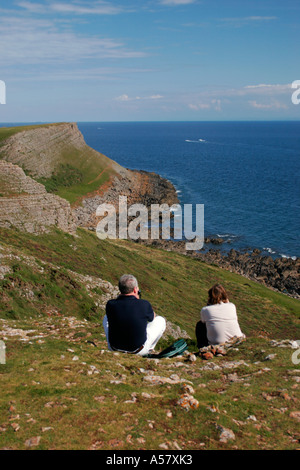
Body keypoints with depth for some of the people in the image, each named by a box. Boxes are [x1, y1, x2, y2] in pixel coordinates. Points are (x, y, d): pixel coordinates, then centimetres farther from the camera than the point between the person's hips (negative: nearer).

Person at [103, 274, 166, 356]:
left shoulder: (110, 304, -18)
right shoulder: (144, 305, -21)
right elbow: (152, 317, 4)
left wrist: (120, 296, 1)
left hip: (115, 349, 2)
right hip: (138, 351, -2)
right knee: (160, 320, 17)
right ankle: (147, 350, 25)